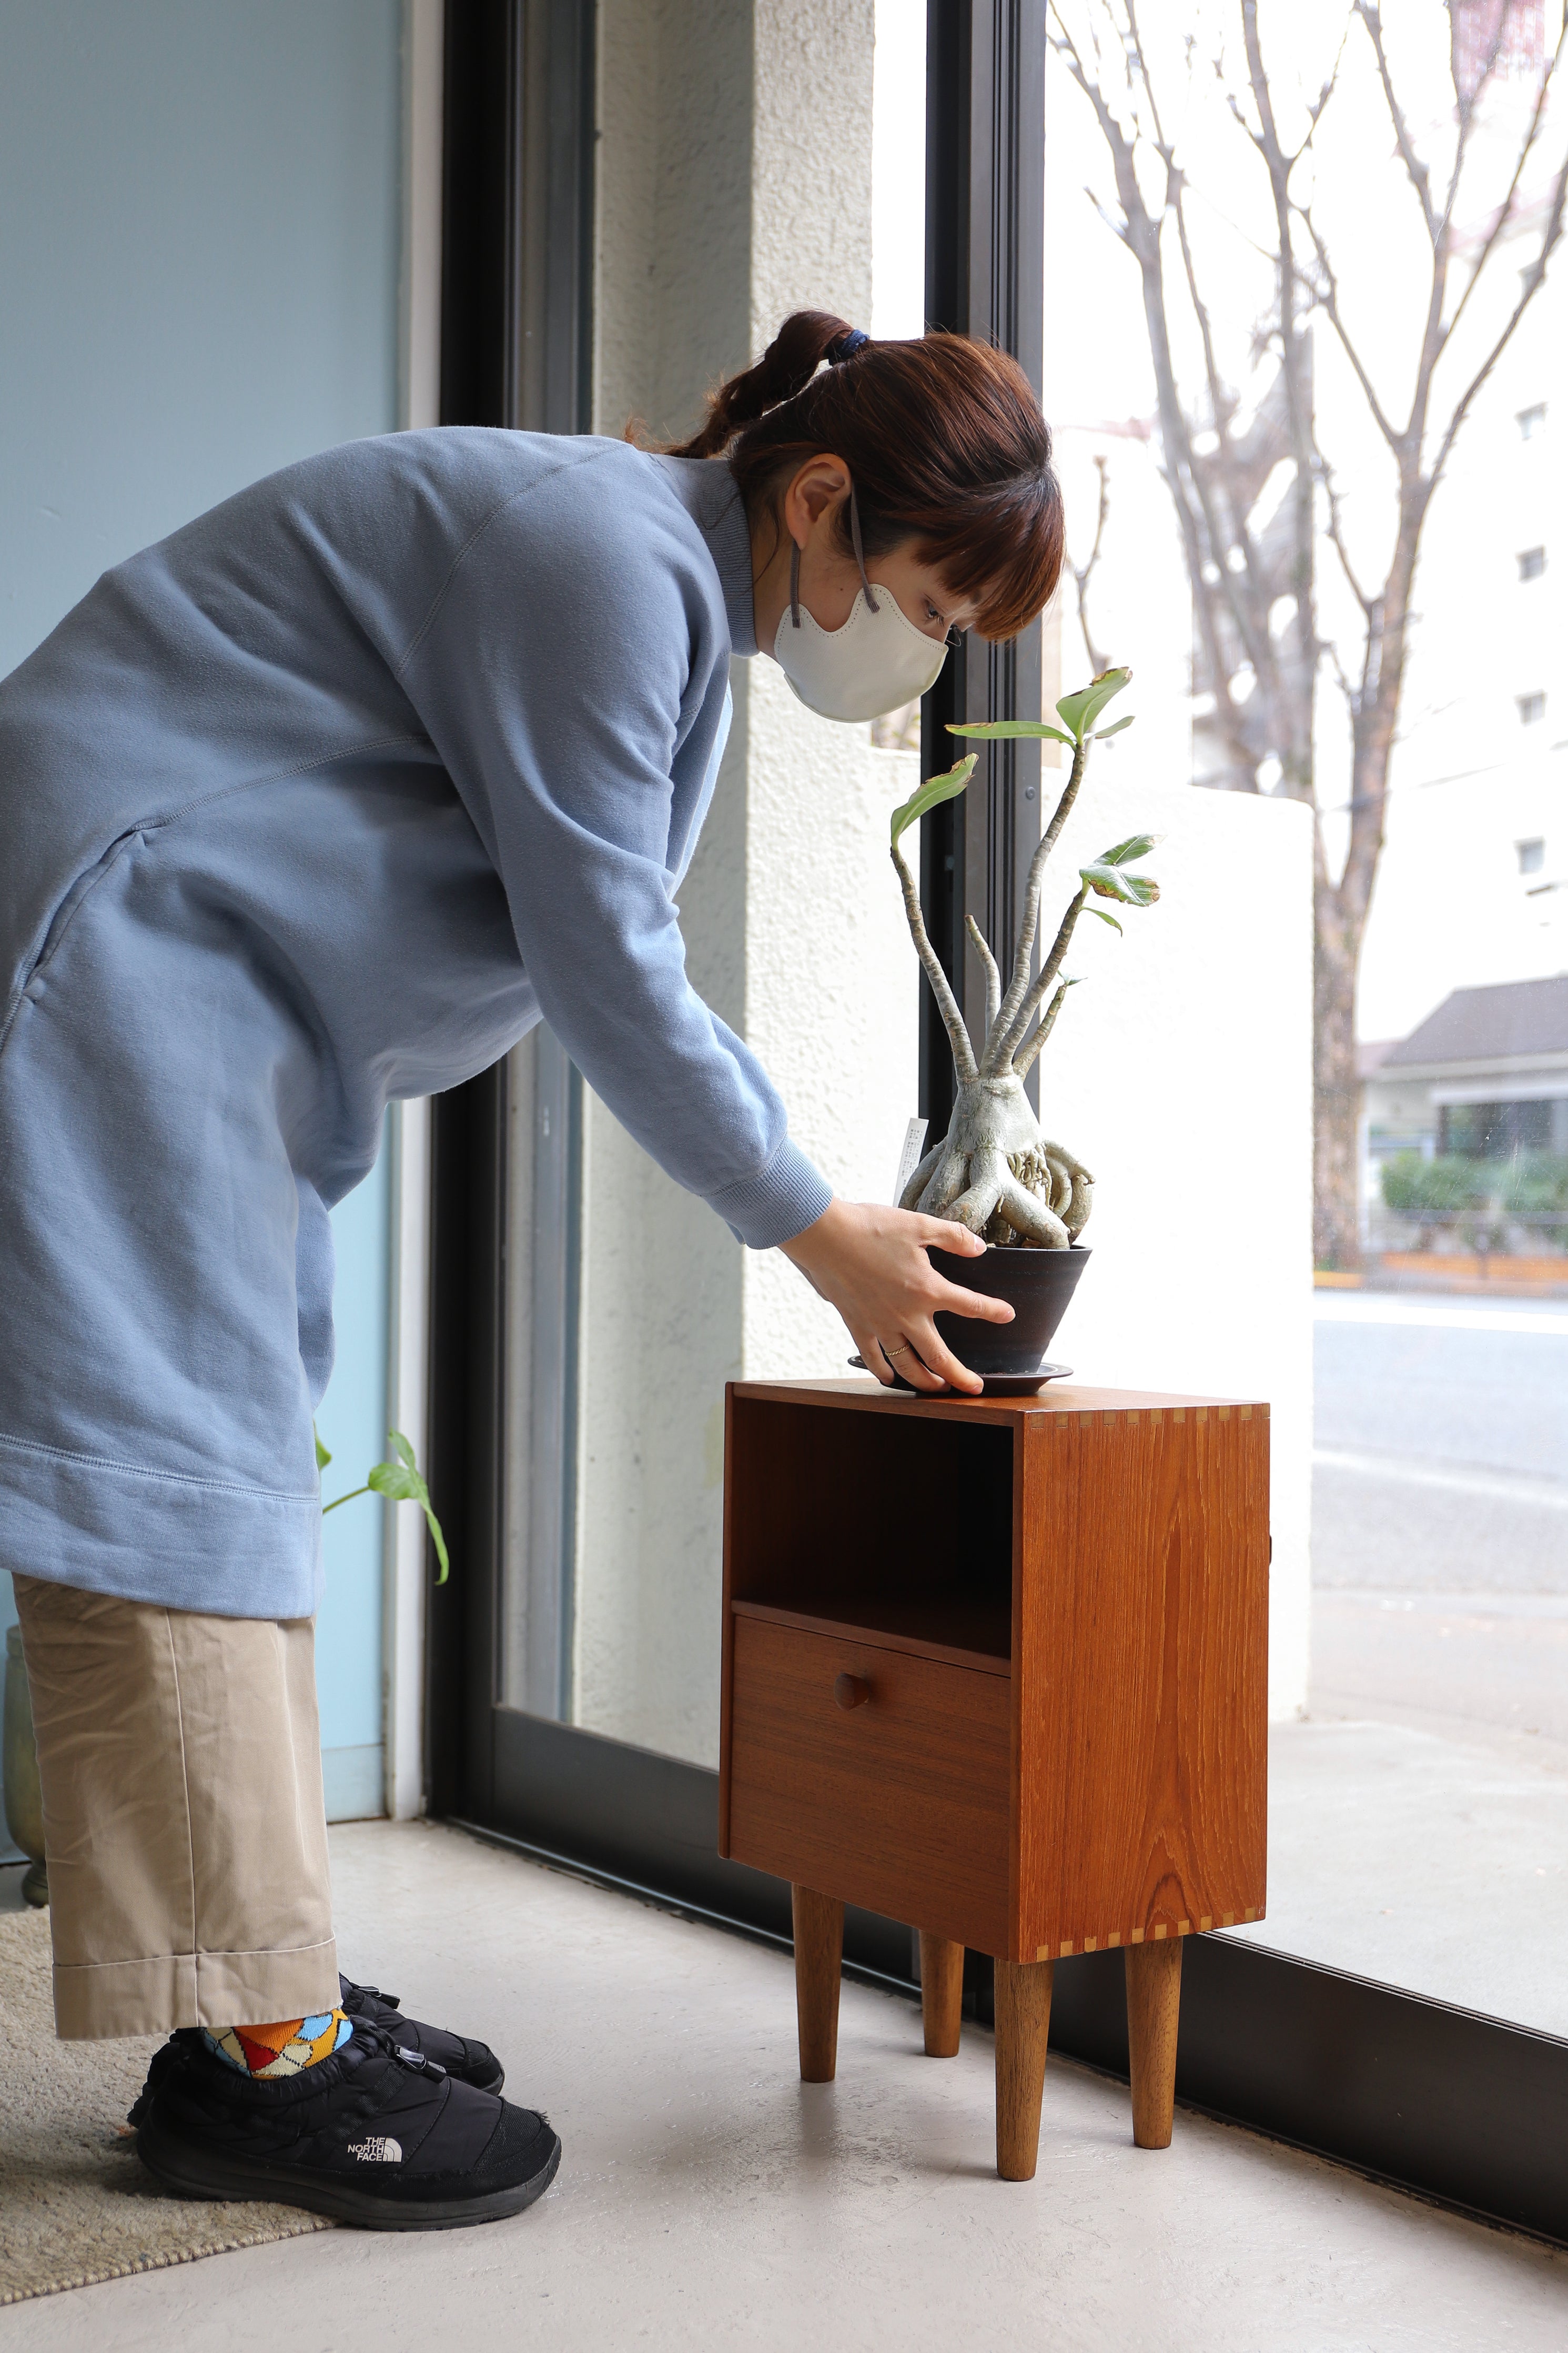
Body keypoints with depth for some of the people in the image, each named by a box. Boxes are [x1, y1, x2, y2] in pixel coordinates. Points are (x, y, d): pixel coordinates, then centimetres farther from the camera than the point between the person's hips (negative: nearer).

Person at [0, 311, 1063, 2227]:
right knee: (169, 1458, -11)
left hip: (227, 1002, 11)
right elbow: (603, 964, -21)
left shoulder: (679, 597, 13)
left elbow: (623, 962, 15)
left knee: (237, 1457, 8)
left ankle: (264, 2001, 16)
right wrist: (817, 1233, -12)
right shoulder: (605, 552, -19)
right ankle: (253, 2058, -7)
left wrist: (841, 1220, 10)